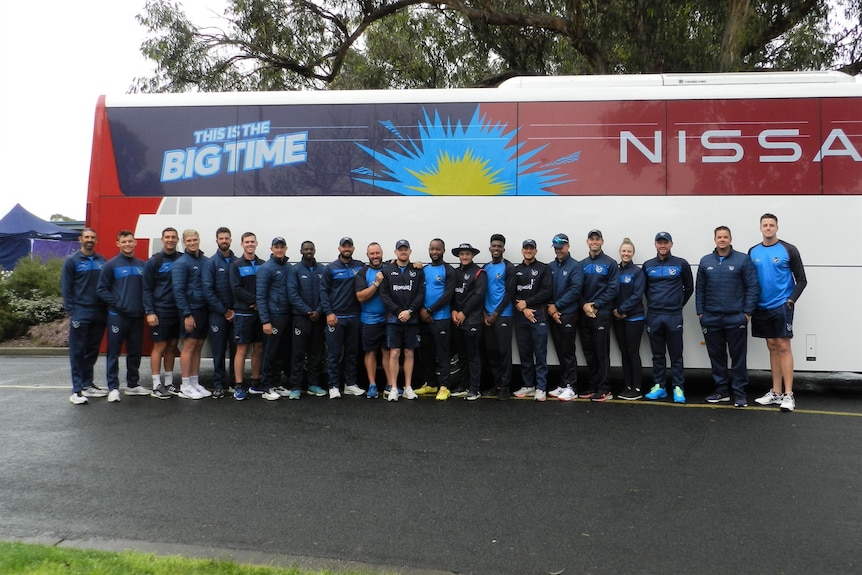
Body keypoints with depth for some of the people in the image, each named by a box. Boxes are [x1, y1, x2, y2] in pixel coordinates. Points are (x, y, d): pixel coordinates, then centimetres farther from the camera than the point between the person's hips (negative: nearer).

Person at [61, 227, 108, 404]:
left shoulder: (102, 261, 10)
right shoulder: (72, 261, -1)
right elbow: (65, 288, -2)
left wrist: (107, 306, 4)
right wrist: (71, 310, -9)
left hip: (99, 313, 4)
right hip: (80, 313, -4)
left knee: (93, 351, 12)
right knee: (78, 352, -1)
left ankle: (88, 384, 22)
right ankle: (77, 389, 2)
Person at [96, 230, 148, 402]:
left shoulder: (142, 265, 9)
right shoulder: (111, 265, -3)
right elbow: (101, 289, -5)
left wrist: (144, 305, 1)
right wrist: (117, 303, -13)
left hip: (137, 316, 4)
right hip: (117, 315, -4)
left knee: (135, 352, 12)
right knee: (114, 353, 1)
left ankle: (133, 384, 23)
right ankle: (113, 387, 7)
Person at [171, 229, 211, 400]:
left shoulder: (206, 261, 9)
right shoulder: (181, 263, -7)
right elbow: (178, 290, -11)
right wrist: (187, 315, -14)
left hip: (204, 309, 6)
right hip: (190, 310, -5)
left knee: (198, 346, 10)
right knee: (189, 346, -2)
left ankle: (195, 383, 18)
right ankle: (185, 387, 6)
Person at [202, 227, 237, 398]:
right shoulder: (211, 263, -1)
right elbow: (208, 290, -7)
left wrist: (236, 310, -7)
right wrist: (224, 311, -10)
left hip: (235, 313, 2)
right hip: (218, 313, -2)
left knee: (235, 349, 5)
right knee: (219, 351, 3)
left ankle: (234, 383, 15)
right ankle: (218, 385, 10)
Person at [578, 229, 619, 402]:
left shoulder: (610, 263, -2)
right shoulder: (582, 264, 12)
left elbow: (613, 289, -8)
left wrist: (595, 305, -12)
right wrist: (584, 305, -8)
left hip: (602, 313, -5)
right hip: (584, 313, 5)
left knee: (601, 352, -3)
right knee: (588, 351, 9)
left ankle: (604, 389, 3)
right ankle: (593, 386, 19)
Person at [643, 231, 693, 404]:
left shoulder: (681, 264, 1)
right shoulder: (647, 265, 7)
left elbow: (689, 288, 9)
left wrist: (678, 304, 9)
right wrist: (653, 304, 12)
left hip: (674, 316, -2)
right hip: (653, 316, 2)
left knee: (676, 355, 2)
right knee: (657, 355, 9)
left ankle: (678, 388, 9)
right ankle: (659, 386, 17)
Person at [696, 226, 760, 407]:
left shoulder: (743, 259, -1)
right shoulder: (705, 261, 8)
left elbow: (753, 287, -3)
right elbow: (699, 289, 10)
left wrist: (748, 312, -8)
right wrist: (700, 312, 4)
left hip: (736, 318, -3)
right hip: (711, 318, 3)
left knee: (738, 357, 3)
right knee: (716, 356, 10)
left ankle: (739, 393, 12)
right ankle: (721, 390, 22)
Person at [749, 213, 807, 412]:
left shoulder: (788, 250, -4)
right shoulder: (753, 252, 7)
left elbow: (801, 280, -2)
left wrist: (791, 300, -13)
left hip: (781, 306, -4)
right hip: (762, 308, 4)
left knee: (784, 347, -6)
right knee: (772, 347, 10)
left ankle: (788, 395, -4)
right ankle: (776, 392, 15)